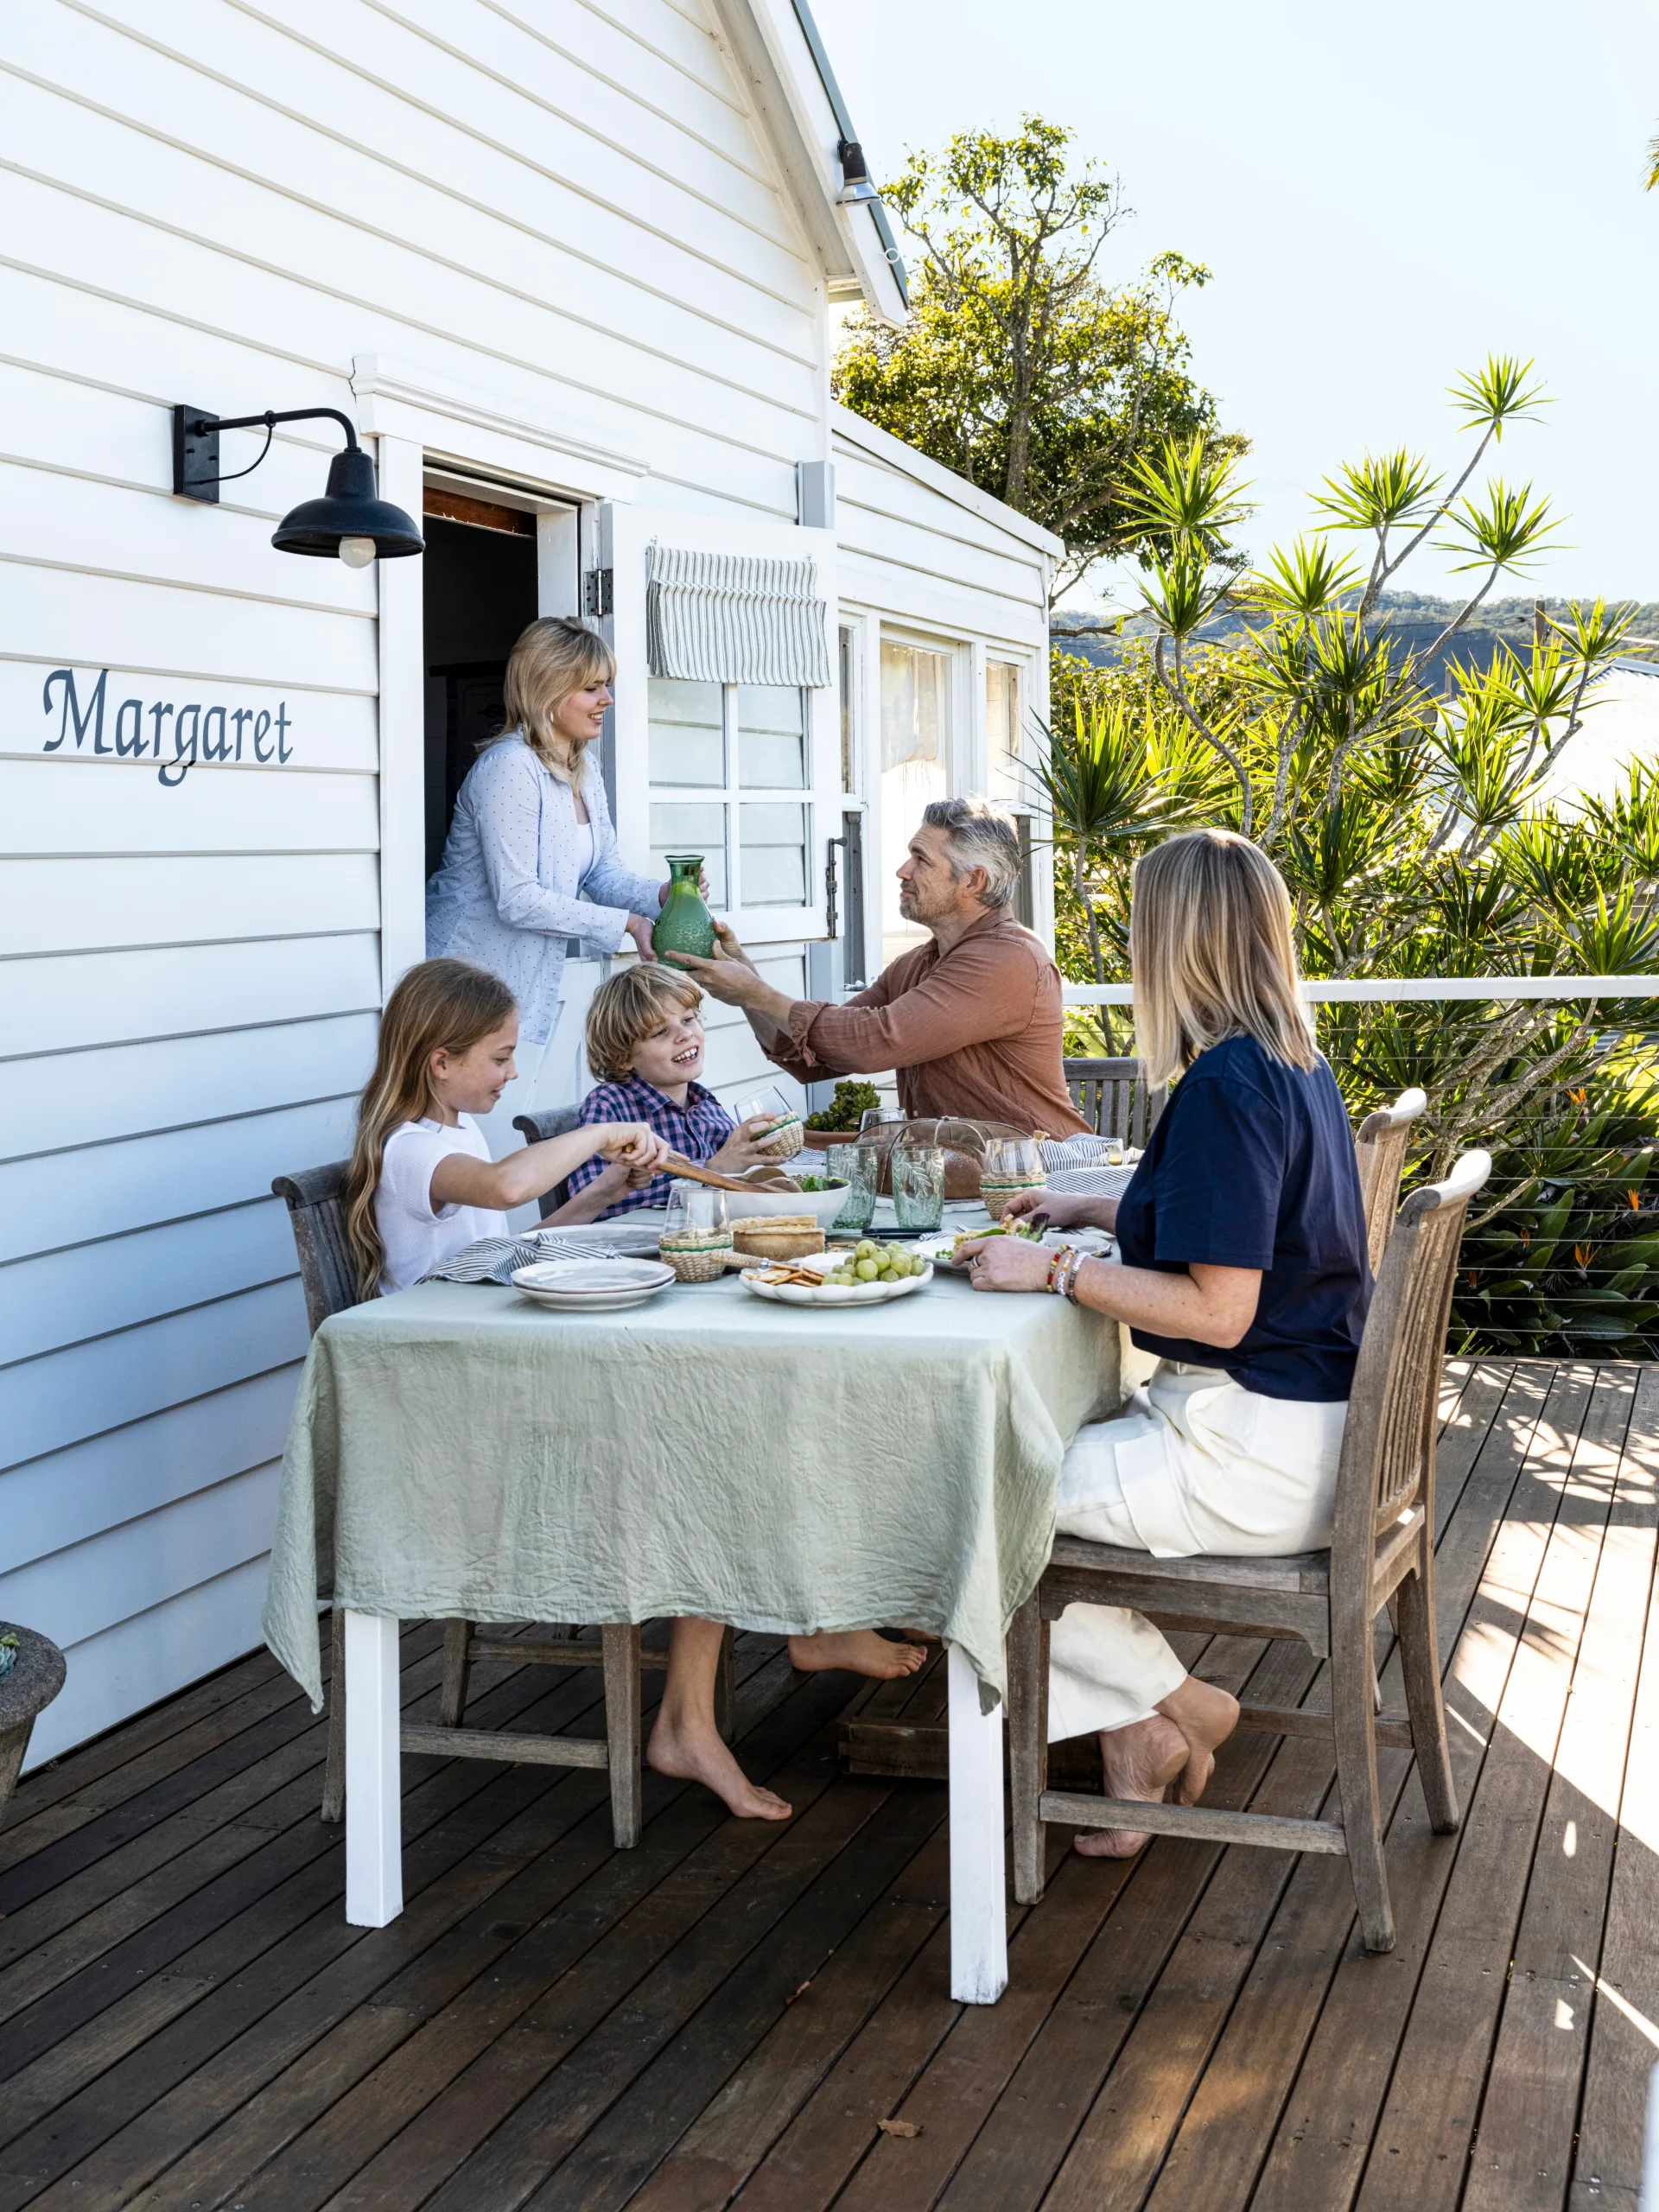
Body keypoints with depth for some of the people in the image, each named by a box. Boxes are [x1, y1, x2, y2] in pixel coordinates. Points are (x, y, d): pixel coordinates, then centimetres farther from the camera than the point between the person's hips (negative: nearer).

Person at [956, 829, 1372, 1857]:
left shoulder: (1225, 1087, -22)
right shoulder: (1296, 1064, 8)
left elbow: (1217, 1308, -25)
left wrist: (1055, 1270, -17)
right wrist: (1089, 1210, 26)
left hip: (1259, 1455, -10)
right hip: (1306, 1420, 10)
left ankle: (1172, 1702, 10)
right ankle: (1136, 1734, 15)